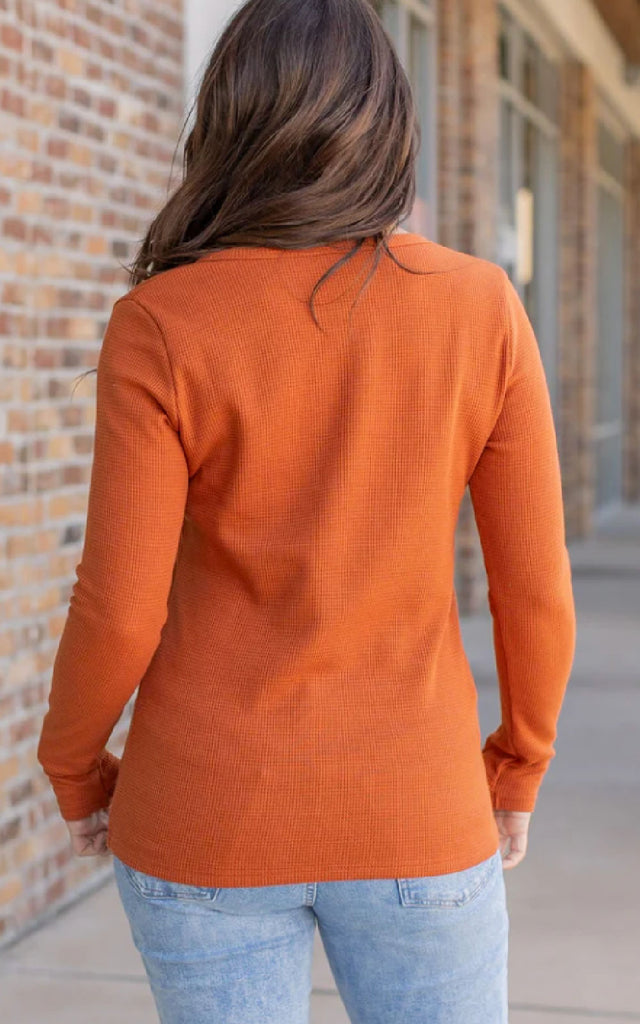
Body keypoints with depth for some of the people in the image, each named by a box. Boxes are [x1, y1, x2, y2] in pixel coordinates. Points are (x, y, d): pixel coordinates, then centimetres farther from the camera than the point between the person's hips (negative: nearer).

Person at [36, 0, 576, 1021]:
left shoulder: (162, 328, -13)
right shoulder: (482, 310, -8)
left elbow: (119, 615, -13)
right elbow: (538, 590, -5)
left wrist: (75, 769, 7)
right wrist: (519, 766, 12)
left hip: (212, 820, 0)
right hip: (410, 816, 1)